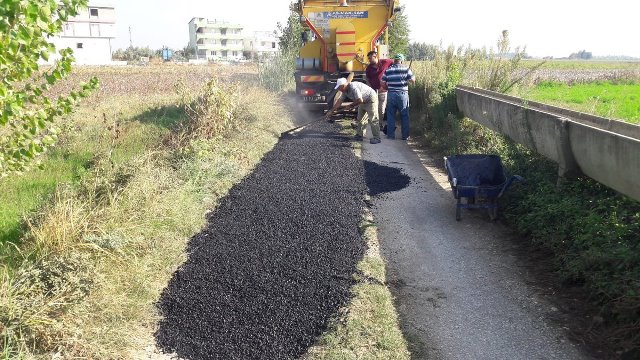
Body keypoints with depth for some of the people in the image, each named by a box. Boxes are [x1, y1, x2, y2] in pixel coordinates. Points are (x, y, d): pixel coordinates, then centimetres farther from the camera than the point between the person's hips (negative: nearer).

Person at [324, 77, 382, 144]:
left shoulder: (354, 88, -30)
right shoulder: (346, 91, 0)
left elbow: (360, 100, -30)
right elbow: (339, 101, 6)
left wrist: (351, 106, -14)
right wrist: (331, 111, 6)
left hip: (371, 100, -10)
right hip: (363, 102, 10)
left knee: (373, 119, -11)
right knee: (359, 119, 11)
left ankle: (376, 137, -9)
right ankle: (359, 135, 18)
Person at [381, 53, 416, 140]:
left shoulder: (388, 70, 3)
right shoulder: (406, 69, -3)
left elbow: (383, 83, 5)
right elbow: (413, 81, -5)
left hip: (391, 95, 2)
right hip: (403, 94, -2)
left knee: (391, 115, 10)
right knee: (404, 116, 7)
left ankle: (390, 134, 12)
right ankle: (405, 135, 10)